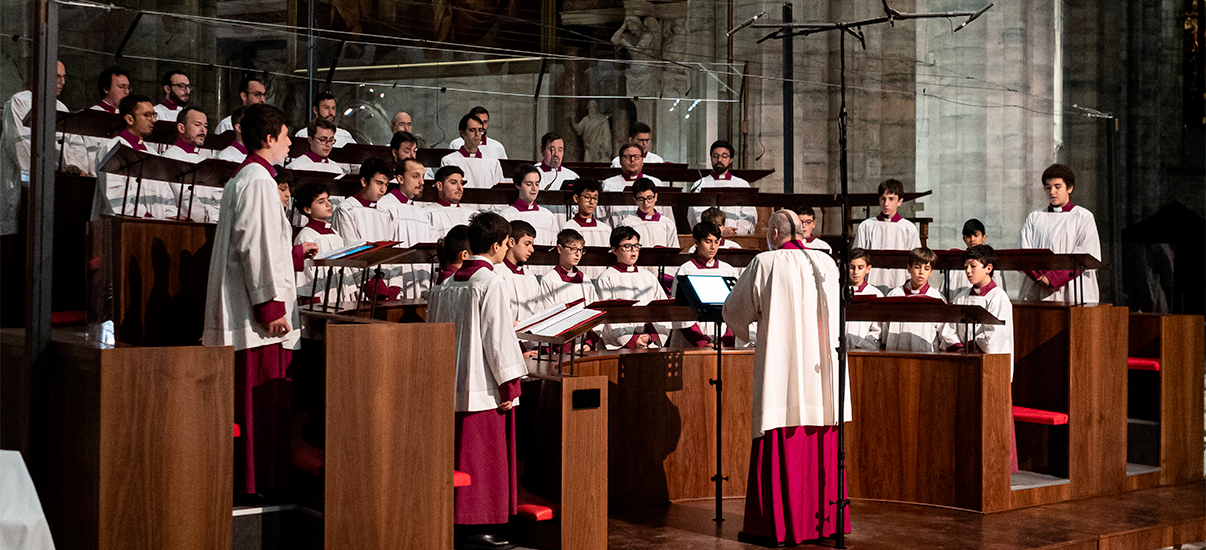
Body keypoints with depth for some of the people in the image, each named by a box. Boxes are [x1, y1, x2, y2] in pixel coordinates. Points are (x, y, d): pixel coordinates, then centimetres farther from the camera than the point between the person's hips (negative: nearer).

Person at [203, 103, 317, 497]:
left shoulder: (241, 180, 20)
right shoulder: (259, 181, -12)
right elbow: (256, 247, -19)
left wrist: (295, 253, 31)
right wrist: (271, 306, -20)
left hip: (239, 313, 10)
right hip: (257, 316, -10)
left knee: (255, 401, 12)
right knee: (261, 401, -6)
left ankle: (244, 479, 17)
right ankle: (254, 482, -2)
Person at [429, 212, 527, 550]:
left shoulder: (451, 283, 11)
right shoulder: (490, 282, -12)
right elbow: (497, 336, -16)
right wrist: (510, 382, -12)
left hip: (455, 383, 8)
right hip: (485, 386, -8)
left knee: (462, 456, 12)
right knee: (485, 456, -2)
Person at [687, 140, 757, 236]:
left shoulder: (743, 185, 18)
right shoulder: (699, 185, 13)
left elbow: (749, 216, 9)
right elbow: (697, 216, 1)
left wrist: (734, 233, -8)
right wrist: (719, 230, -12)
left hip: (736, 238, 1)